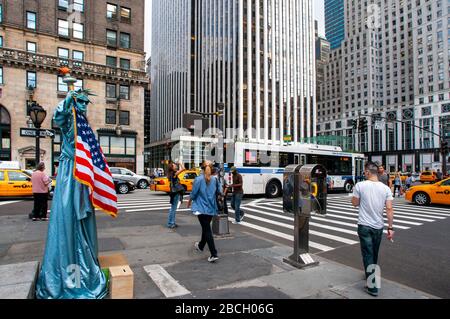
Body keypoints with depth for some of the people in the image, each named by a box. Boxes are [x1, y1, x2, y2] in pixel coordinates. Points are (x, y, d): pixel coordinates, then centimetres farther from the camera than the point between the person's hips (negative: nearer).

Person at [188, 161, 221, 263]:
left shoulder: (199, 179, -12)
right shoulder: (215, 179, -1)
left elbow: (193, 193, -7)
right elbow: (219, 191, 6)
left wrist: (190, 202, 10)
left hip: (201, 208, -5)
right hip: (211, 208, 5)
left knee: (207, 229, -3)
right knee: (206, 227, 22)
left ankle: (214, 254, -9)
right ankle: (201, 246, 43)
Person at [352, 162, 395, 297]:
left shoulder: (360, 186, -12)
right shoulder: (385, 188, -3)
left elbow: (355, 203, -2)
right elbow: (389, 209, -6)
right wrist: (390, 227, -3)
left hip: (364, 226, -4)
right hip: (378, 226, 4)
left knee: (368, 255, 3)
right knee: (374, 254, 22)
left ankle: (373, 287, 3)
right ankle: (371, 275, 42)